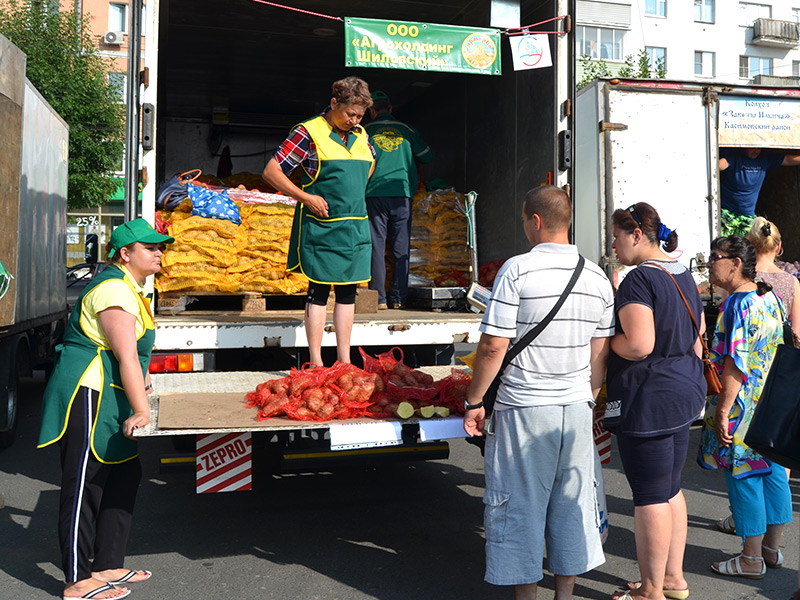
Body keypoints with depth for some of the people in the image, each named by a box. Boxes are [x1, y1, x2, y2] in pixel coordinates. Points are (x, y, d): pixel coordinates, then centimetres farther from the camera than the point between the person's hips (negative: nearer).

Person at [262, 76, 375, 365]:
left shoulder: (361, 135, 10)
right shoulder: (309, 132, -7)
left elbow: (370, 164, 32)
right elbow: (271, 171, -8)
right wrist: (306, 197, -15)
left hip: (354, 227, 6)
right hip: (320, 226, -6)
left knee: (348, 290, 8)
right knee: (319, 290, -1)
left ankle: (344, 360, 16)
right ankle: (316, 363, 6)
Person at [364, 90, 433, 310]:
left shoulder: (365, 131, 7)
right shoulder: (406, 130, 11)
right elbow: (427, 156, 19)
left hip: (374, 194, -1)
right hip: (402, 193, 1)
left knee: (376, 246, 2)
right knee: (401, 248, 6)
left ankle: (379, 298, -1)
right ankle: (398, 298, 6)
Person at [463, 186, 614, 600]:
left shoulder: (517, 270, -13)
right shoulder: (597, 277, 4)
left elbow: (493, 345, -16)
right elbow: (601, 353, 8)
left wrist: (474, 402, -6)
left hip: (523, 407, -5)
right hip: (576, 408, 5)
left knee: (521, 505, 8)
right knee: (570, 503, 16)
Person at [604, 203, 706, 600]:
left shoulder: (639, 279, -19)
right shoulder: (682, 275, 11)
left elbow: (638, 346, -27)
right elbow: (698, 330, 21)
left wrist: (604, 340, -10)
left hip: (649, 400, -10)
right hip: (683, 395, 10)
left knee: (649, 496, 1)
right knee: (670, 489, 19)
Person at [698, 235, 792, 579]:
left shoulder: (737, 304, -18)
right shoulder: (770, 298, 9)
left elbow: (735, 364, -23)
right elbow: (778, 350, 16)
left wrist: (723, 411, -20)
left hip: (742, 408, -9)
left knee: (743, 479, 1)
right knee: (772, 474, 15)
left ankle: (751, 560, 12)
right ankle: (772, 549, 28)